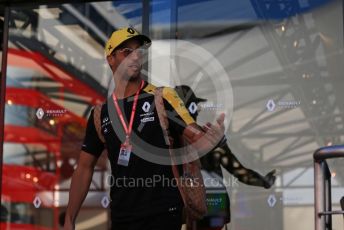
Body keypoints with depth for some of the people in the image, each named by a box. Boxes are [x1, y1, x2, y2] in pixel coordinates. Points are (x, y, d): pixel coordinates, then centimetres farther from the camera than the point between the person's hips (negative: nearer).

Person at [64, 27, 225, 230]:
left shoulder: (162, 98, -3)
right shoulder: (100, 113, 6)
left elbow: (197, 141, -10)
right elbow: (85, 168, 10)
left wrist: (214, 137, -34)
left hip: (163, 213, -3)